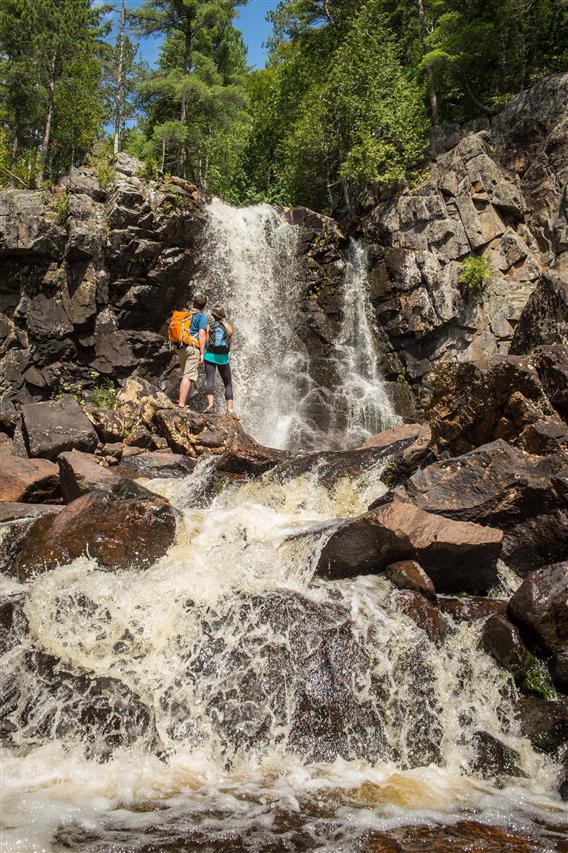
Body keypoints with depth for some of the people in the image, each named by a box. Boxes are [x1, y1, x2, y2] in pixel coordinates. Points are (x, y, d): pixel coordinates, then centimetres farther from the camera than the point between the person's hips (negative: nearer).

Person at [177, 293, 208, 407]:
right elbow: (202, 334, -12)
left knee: (186, 375, 18)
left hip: (182, 347, 7)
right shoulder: (202, 316, -3)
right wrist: (202, 353, -13)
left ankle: (182, 401, 19)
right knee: (188, 376, -10)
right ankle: (181, 403, -15)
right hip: (194, 348, -7)